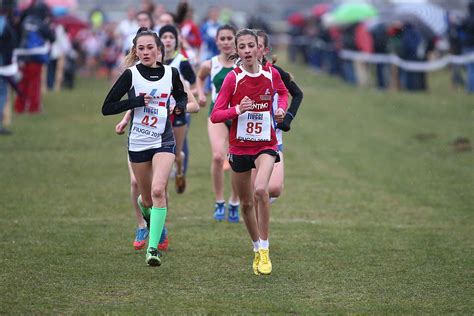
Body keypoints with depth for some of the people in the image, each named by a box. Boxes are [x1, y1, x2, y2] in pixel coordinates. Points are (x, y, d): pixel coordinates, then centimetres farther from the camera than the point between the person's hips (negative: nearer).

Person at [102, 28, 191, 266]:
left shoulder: (171, 73, 0)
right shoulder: (131, 75, -7)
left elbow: (181, 95, 21)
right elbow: (107, 108, -9)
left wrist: (181, 105, -3)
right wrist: (138, 101, -19)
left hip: (163, 141, 0)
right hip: (138, 142, 0)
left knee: (158, 191, -20)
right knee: (147, 198, 11)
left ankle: (153, 247, -19)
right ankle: (146, 210, 49)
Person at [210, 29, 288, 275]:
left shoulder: (271, 74, -4)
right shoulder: (233, 78, -9)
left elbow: (283, 92, 20)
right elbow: (215, 116, -9)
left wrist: (281, 109, 0)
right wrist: (237, 109, -26)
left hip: (265, 144, -1)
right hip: (239, 146, 1)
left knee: (260, 190, -25)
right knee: (246, 203, 10)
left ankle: (264, 251, -14)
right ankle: (257, 250, 31)